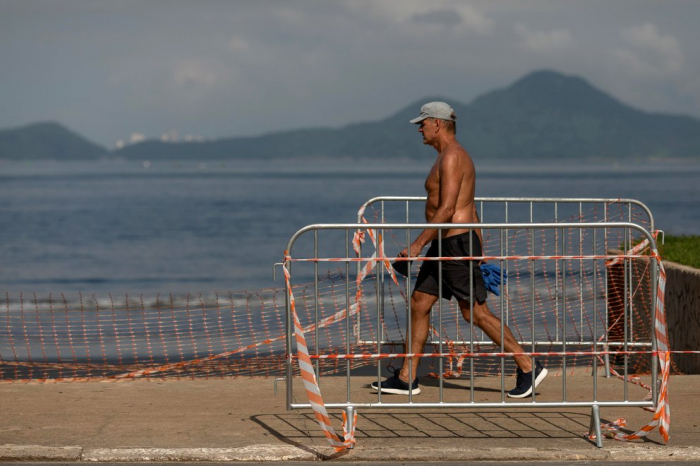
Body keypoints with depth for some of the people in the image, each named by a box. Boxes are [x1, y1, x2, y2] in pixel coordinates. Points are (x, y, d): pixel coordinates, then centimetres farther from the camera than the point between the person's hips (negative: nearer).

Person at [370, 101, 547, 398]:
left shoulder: (452, 158, -15)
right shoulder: (451, 157, 18)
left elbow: (446, 211, -23)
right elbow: (469, 210, 21)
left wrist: (418, 244, -21)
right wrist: (478, 255, 23)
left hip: (457, 242, -11)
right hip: (446, 245, 11)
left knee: (475, 312, -8)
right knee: (419, 304, 9)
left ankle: (528, 368, -2)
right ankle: (406, 379, 13)